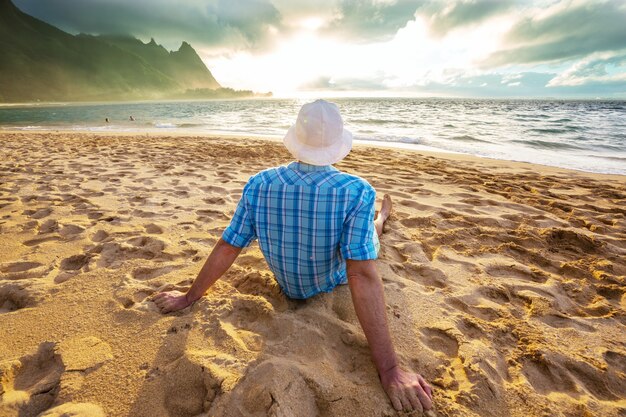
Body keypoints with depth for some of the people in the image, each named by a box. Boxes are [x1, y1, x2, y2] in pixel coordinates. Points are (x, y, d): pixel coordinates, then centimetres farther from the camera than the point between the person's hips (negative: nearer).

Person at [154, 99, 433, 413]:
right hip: (334, 282, -2)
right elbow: (363, 277, -38)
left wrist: (190, 296, -2)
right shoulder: (357, 191, -34)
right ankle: (383, 216, 66)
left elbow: (226, 248, -18)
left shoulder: (258, 185, -25)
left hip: (289, 287, 3)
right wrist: (389, 368, -32)